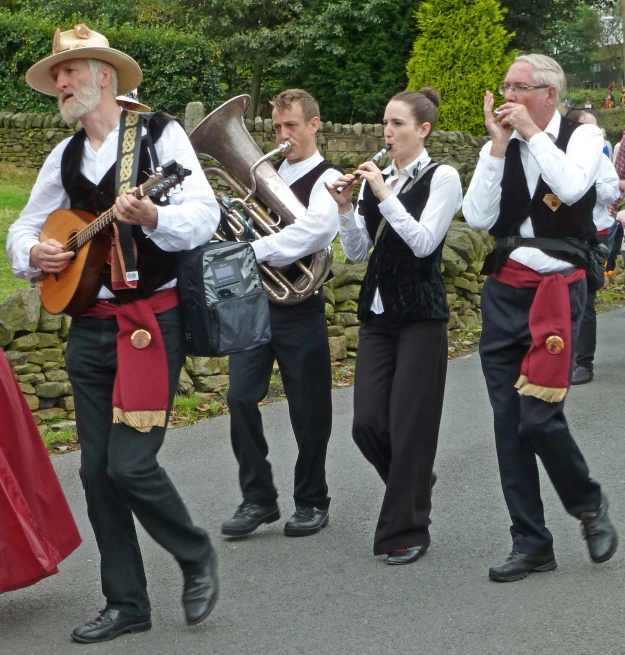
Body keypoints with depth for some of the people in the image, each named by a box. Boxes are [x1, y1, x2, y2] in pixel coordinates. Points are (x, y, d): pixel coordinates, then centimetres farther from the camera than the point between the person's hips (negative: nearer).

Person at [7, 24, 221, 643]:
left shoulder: (160, 134, -6)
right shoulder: (65, 156, 11)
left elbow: (205, 216, -16)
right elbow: (23, 226, 20)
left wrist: (151, 217, -35)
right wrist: (32, 254, -2)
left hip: (152, 322, -6)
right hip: (88, 328, 6)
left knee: (130, 463, -12)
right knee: (96, 470, 6)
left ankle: (196, 557, 14)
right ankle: (126, 603, 17)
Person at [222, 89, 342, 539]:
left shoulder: (326, 180, -5)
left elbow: (312, 231, -23)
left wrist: (253, 250, -30)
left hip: (299, 305, -5)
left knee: (309, 408, 4)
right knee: (241, 398, -2)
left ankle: (312, 502, 18)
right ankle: (258, 497, 8)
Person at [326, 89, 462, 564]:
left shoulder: (441, 177, -6)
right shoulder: (376, 178, 11)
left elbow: (424, 242, -17)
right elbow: (357, 251, 8)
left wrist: (385, 195, -20)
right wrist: (345, 208, -7)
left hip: (421, 314, -6)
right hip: (377, 310, 6)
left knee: (410, 424, -3)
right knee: (368, 422, 2)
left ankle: (407, 530, 7)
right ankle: (414, 483, 29)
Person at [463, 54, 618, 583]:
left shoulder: (582, 137, 0)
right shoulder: (498, 148, 9)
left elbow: (572, 188, -21)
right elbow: (478, 217, -4)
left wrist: (532, 132, -13)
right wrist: (500, 146, -7)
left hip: (557, 291, -4)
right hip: (503, 292, 4)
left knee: (539, 417, -14)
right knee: (508, 424, 4)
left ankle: (589, 504, 15)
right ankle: (531, 544, 14)